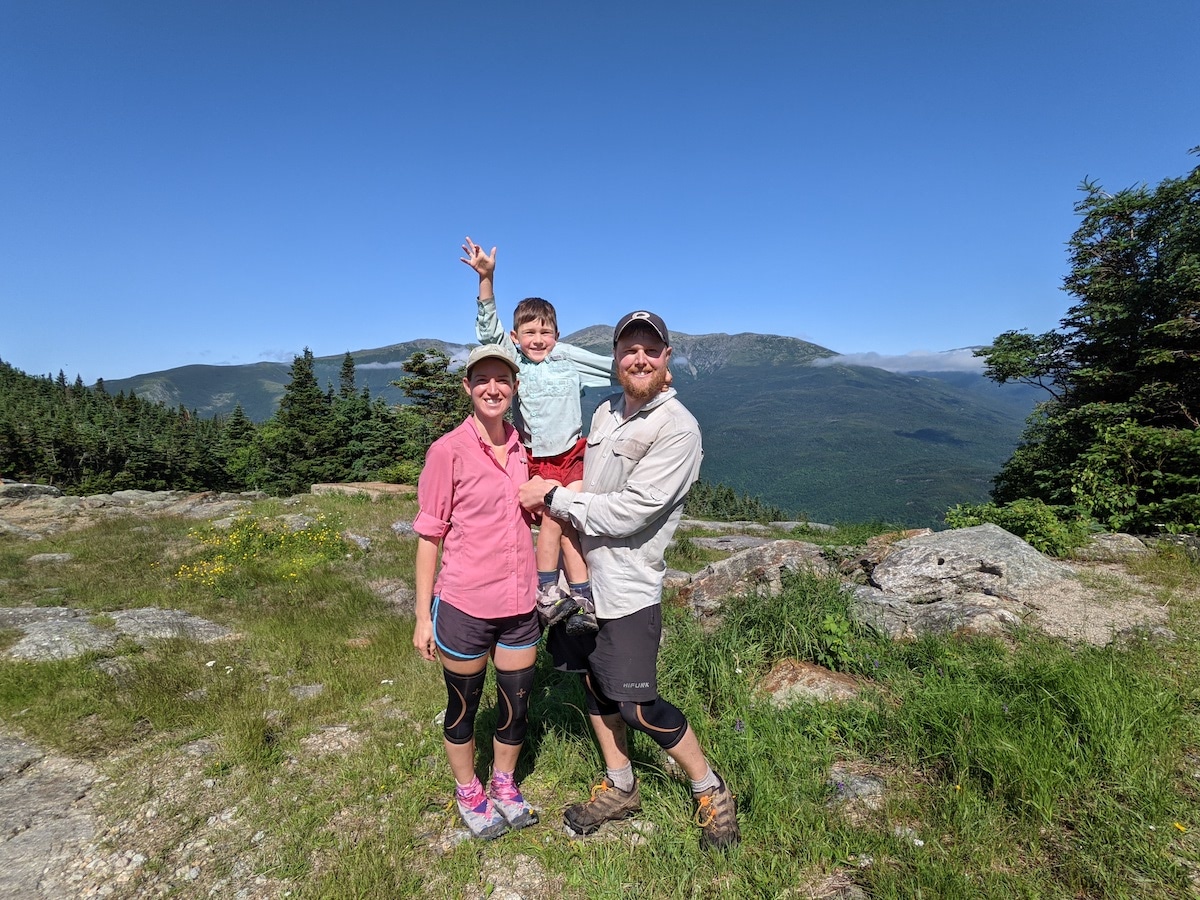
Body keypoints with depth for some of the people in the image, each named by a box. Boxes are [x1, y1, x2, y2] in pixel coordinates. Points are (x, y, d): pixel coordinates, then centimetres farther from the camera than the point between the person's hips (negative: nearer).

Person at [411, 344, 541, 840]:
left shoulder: (522, 448, 3)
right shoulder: (448, 451, -12)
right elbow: (429, 535, -8)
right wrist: (423, 615, -7)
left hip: (519, 606, 4)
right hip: (464, 607, -4)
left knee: (517, 704, 17)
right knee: (463, 707, 17)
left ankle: (504, 783, 46)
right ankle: (469, 793, 44)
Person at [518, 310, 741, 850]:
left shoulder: (678, 428, -17)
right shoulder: (605, 412, 7)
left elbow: (629, 511, -23)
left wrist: (554, 496, -15)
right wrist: (551, 499, -5)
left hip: (627, 587, -7)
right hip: (584, 573, 8)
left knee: (640, 707, 0)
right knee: (594, 684, 18)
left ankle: (711, 792, 27)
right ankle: (619, 790, 41)